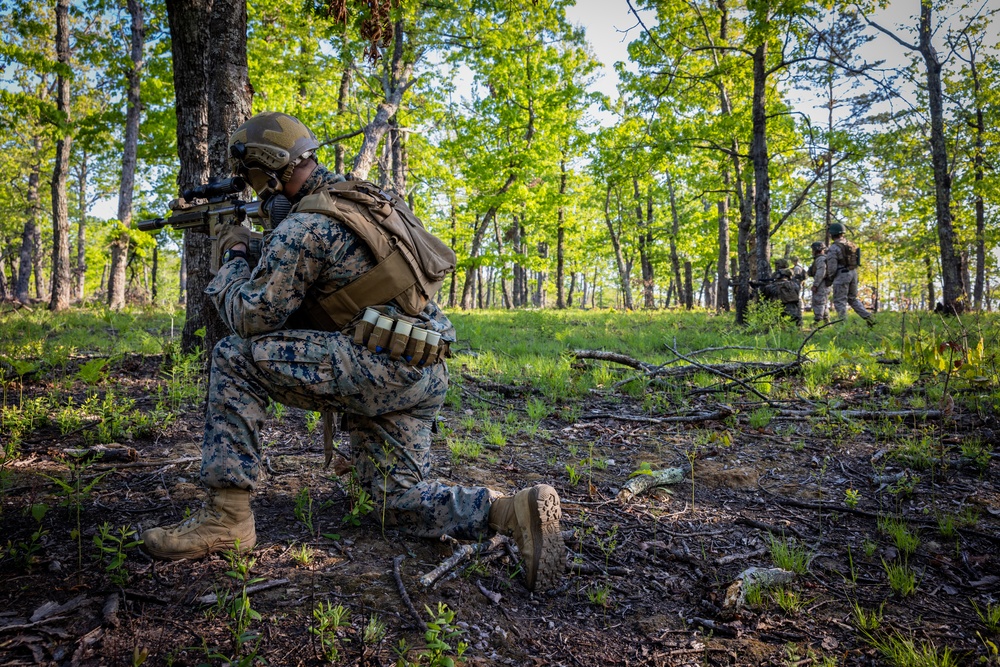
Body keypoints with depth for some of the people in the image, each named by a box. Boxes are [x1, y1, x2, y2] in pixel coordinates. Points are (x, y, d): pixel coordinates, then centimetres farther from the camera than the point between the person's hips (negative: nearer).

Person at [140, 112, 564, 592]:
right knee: (401, 498, 15)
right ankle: (514, 512, -3)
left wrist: (232, 259, 11)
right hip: (423, 375, 10)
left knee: (234, 358, -3)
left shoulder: (302, 227, -12)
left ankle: (227, 516, -1)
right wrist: (258, 253, 27)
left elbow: (252, 317, -6)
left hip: (381, 366, -10)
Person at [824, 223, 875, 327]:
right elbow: (855, 261, 14)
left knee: (840, 301, -1)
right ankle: (868, 317, 6)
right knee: (853, 299, 17)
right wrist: (854, 277, 20)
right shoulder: (851, 244, 11)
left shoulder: (834, 247, -13)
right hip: (853, 273, 8)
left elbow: (832, 266, -15)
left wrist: (830, 279, -3)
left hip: (841, 275, -8)